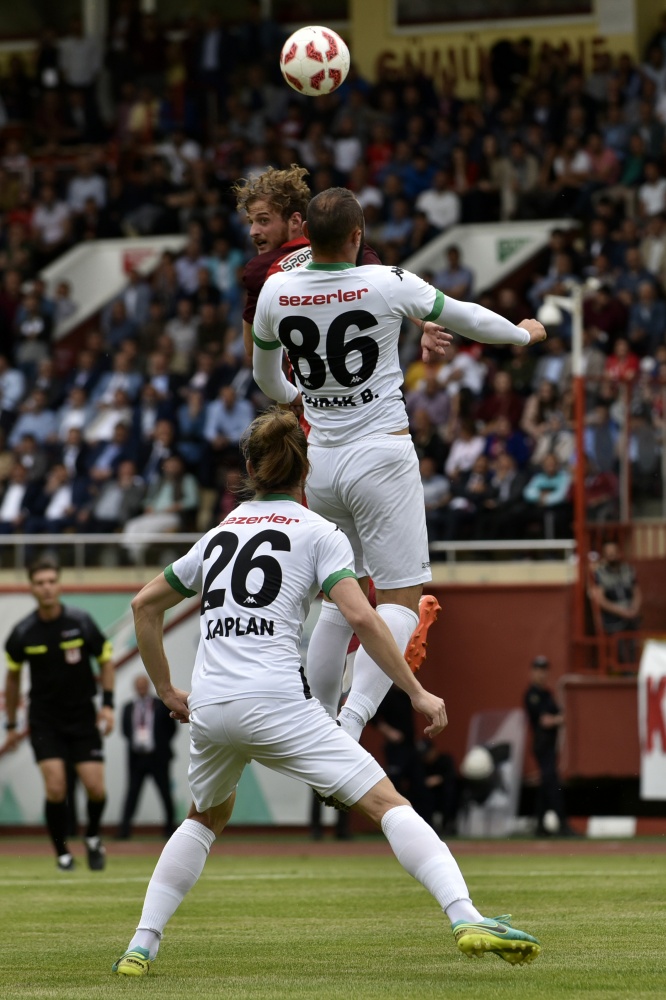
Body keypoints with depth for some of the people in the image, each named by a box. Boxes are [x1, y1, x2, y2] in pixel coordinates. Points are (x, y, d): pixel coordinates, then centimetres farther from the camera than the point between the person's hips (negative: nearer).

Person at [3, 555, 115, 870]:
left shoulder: (81, 622, -9)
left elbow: (106, 660, 5)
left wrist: (107, 704, -5)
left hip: (83, 717, 0)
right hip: (45, 721, 0)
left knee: (96, 788, -7)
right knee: (56, 788, -15)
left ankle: (93, 838, 24)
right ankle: (62, 852, 5)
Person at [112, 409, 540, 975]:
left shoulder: (219, 535, 22)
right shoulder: (317, 532, 6)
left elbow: (145, 605, 29)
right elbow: (360, 617, -7)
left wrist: (166, 690, 34)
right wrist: (418, 694, -3)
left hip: (208, 709, 5)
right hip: (276, 703, -5)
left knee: (206, 819, 30)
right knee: (387, 803, -5)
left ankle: (141, 947, 21)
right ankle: (467, 919, -22)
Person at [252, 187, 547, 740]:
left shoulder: (277, 291, 0)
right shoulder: (388, 284, -10)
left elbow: (265, 373, 19)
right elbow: (463, 316, 6)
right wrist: (523, 333, 27)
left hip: (321, 460, 5)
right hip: (381, 455, -5)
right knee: (402, 601, -3)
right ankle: (350, 726, -21)